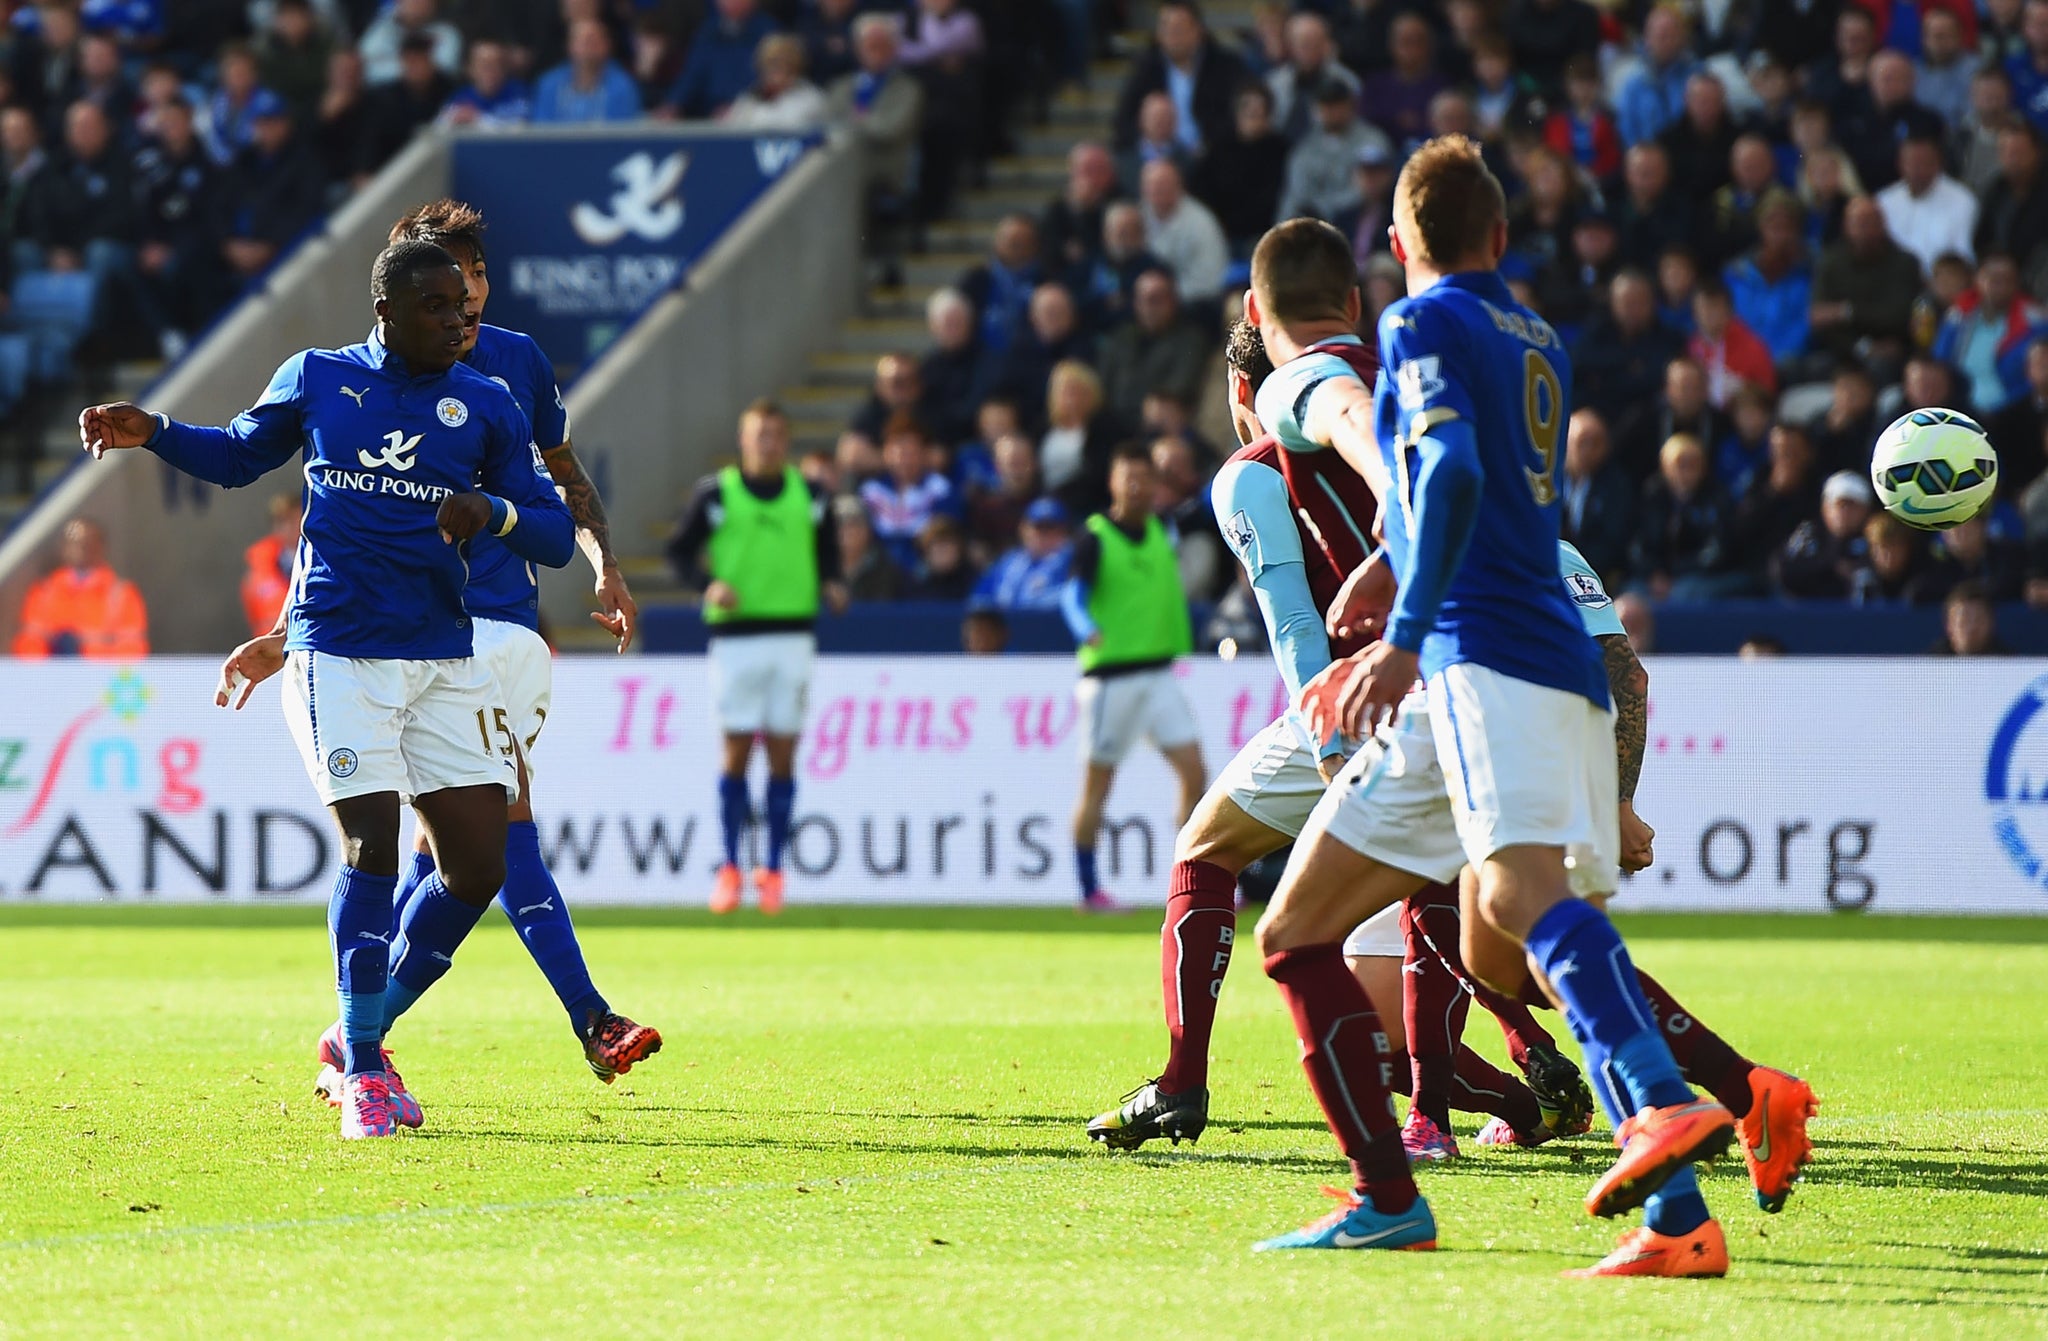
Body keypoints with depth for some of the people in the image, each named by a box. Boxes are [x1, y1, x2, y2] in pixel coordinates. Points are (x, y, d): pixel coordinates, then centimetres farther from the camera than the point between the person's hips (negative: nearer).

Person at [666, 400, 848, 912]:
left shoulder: (809, 495, 8)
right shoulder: (716, 492, 1)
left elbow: (827, 552, 17)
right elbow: (679, 549, 5)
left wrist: (831, 586, -4)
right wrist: (710, 583, -13)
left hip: (794, 635, 2)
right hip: (736, 634, -2)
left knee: (782, 755, 1)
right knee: (736, 750, -3)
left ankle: (772, 871, 7)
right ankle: (730, 869, 5)